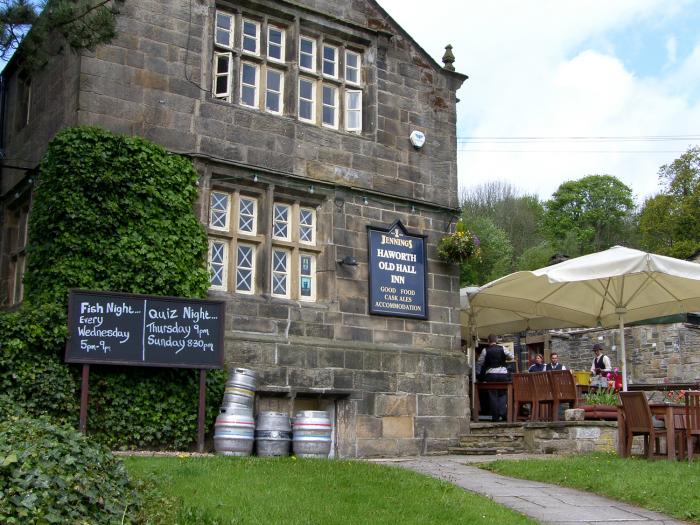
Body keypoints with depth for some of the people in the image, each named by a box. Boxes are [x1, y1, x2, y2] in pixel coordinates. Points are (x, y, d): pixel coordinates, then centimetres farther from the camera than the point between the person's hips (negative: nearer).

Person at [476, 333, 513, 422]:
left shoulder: (486, 350, -1)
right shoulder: (502, 348, 2)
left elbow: (480, 362, 4)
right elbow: (511, 357, 3)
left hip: (491, 374, -1)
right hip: (503, 373, 1)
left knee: (493, 395, 4)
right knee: (503, 394, 11)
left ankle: (495, 417, 2)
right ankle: (503, 413, -4)